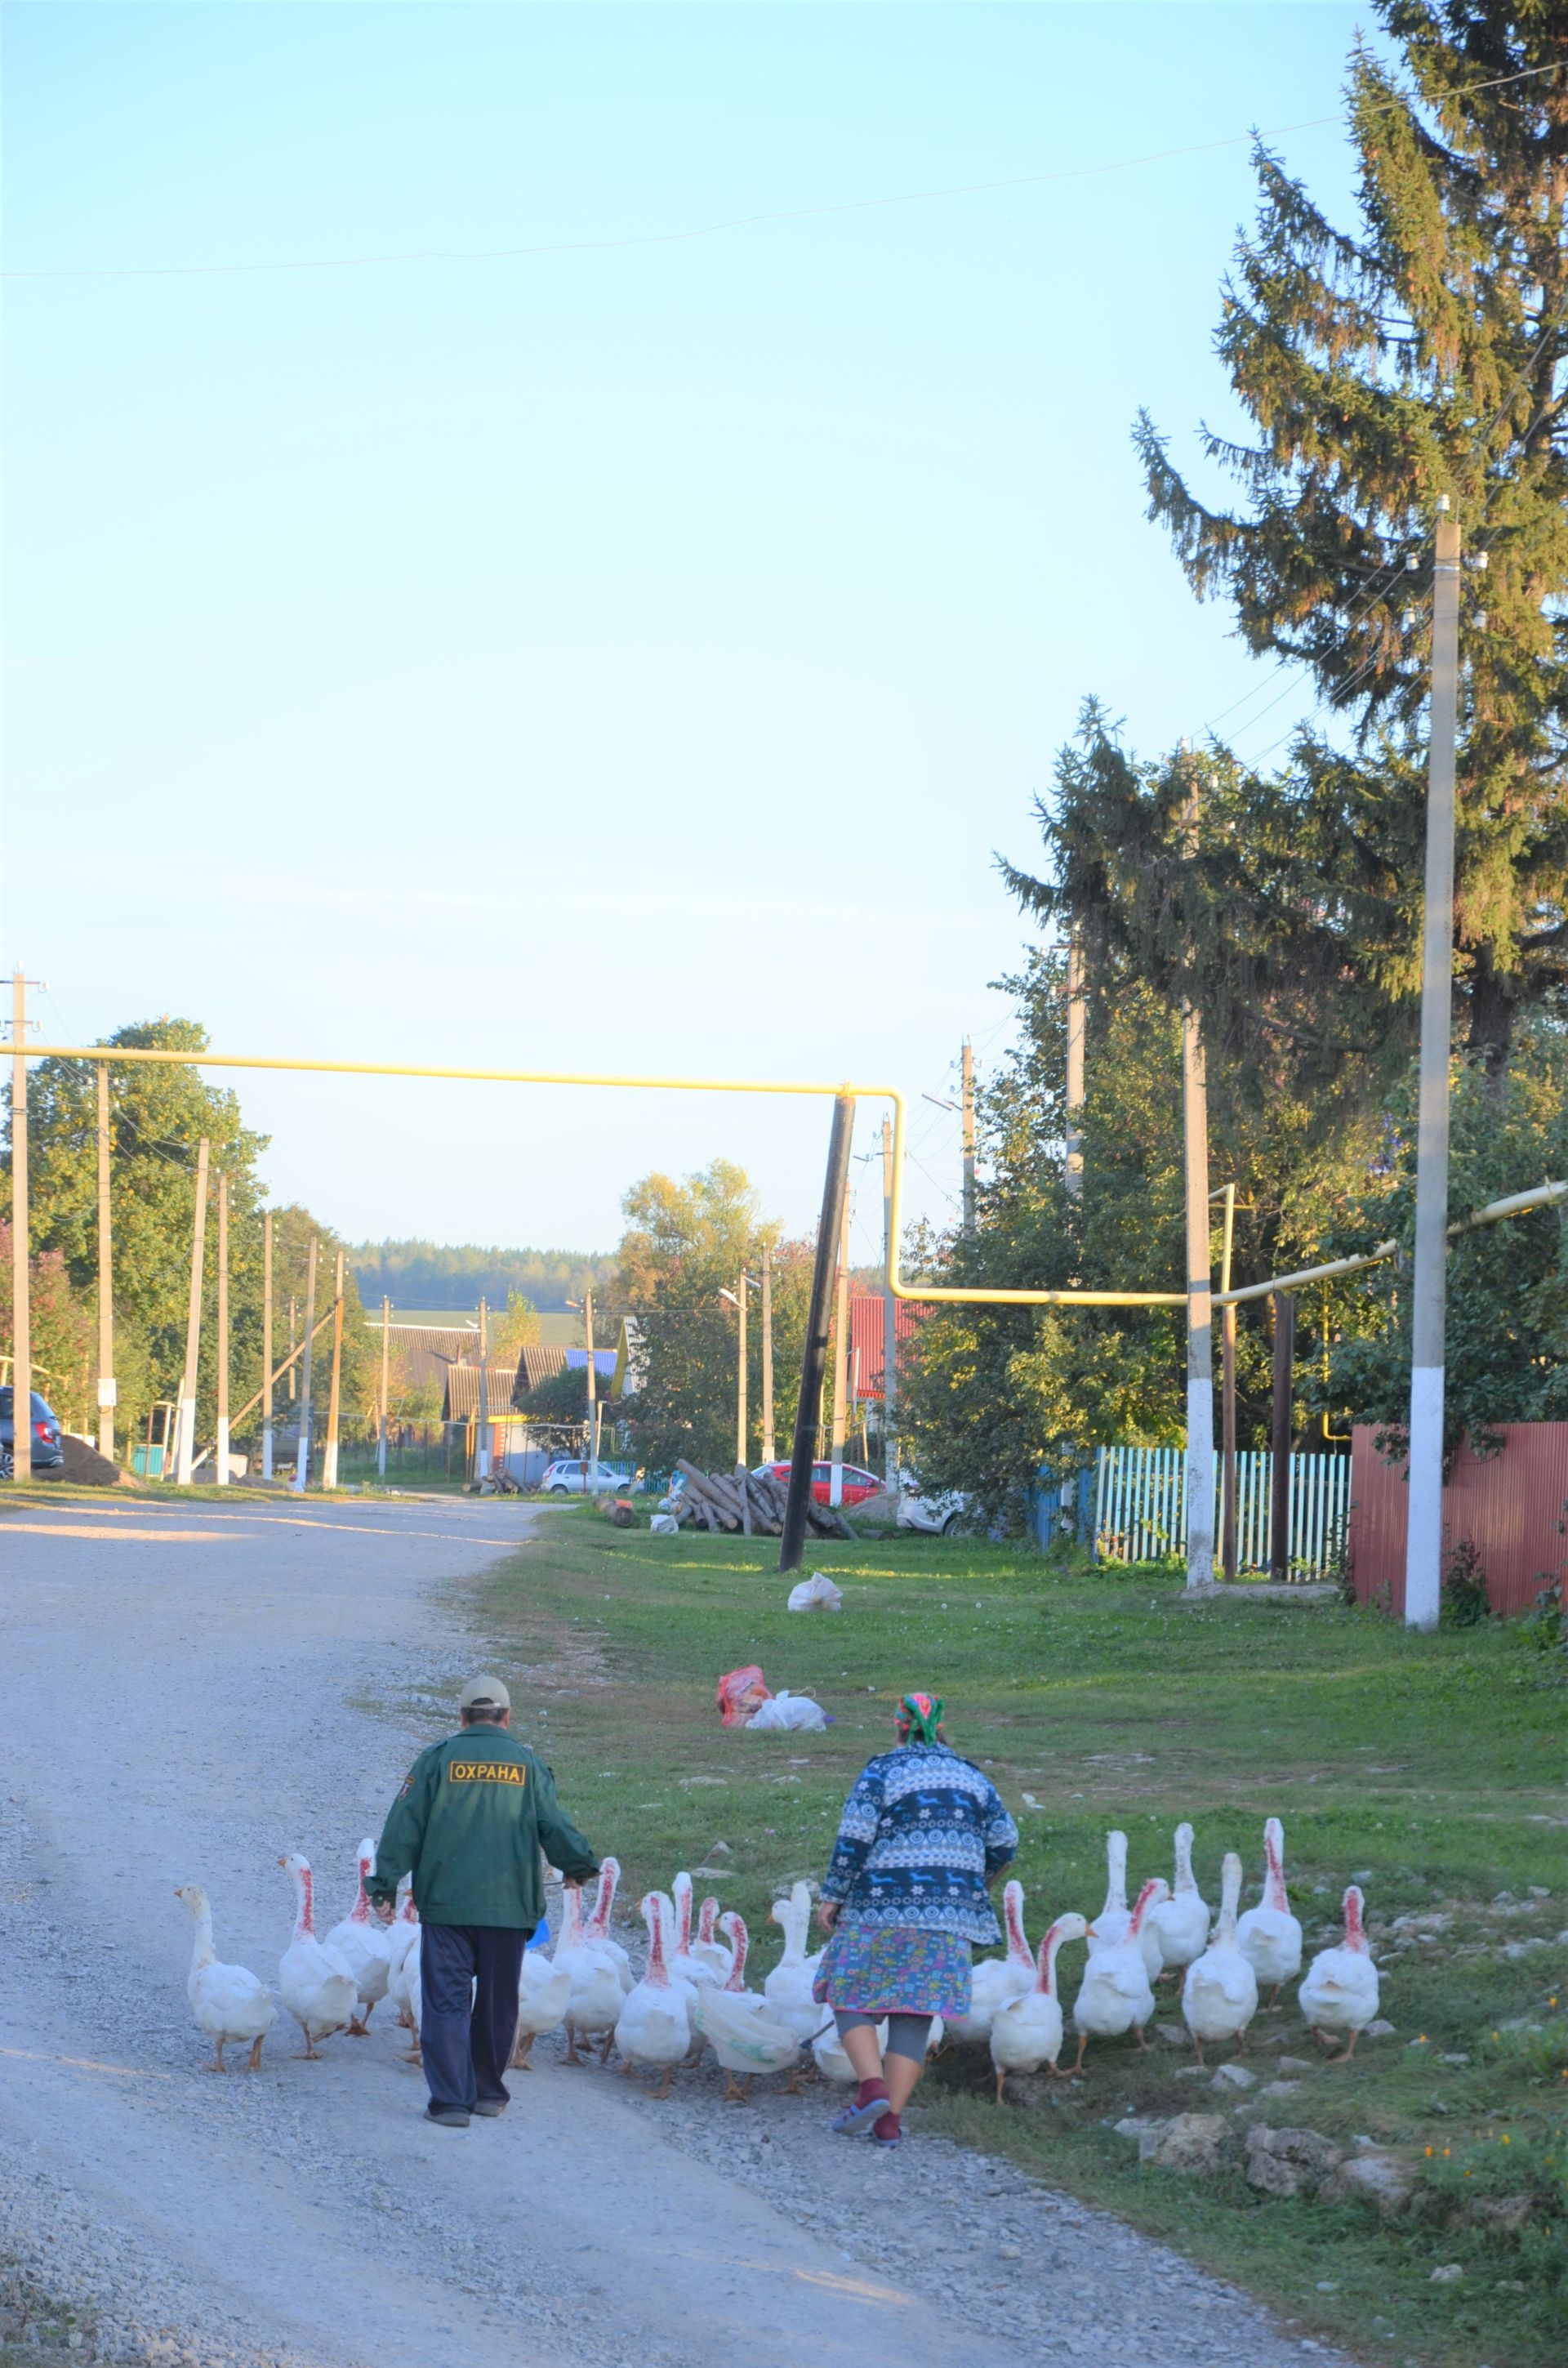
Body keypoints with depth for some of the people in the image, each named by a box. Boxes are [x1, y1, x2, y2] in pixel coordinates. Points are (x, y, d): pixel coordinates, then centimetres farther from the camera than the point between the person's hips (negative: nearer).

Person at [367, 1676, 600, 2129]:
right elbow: (555, 1826, 5)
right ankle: (488, 2092, 22)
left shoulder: (438, 1759, 2)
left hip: (446, 1903, -1)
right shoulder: (528, 1764, 5)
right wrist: (578, 1866, 23)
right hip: (509, 1903, 2)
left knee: (446, 2002, 0)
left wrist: (386, 1884, 5)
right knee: (498, 2002, 14)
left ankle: (451, 2100, -6)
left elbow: (404, 1826, 0)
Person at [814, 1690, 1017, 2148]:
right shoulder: (971, 1776, 13)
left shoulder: (881, 1771, -1)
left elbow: (853, 1840, -9)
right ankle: (891, 2119, 1)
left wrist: (833, 1896, -1)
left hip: (883, 1905, -4)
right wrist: (975, 1883, 30)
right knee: (914, 2013, 6)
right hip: (949, 1917, 4)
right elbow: (1004, 1843, 14)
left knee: (851, 1994, 9)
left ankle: (872, 2087, -11)